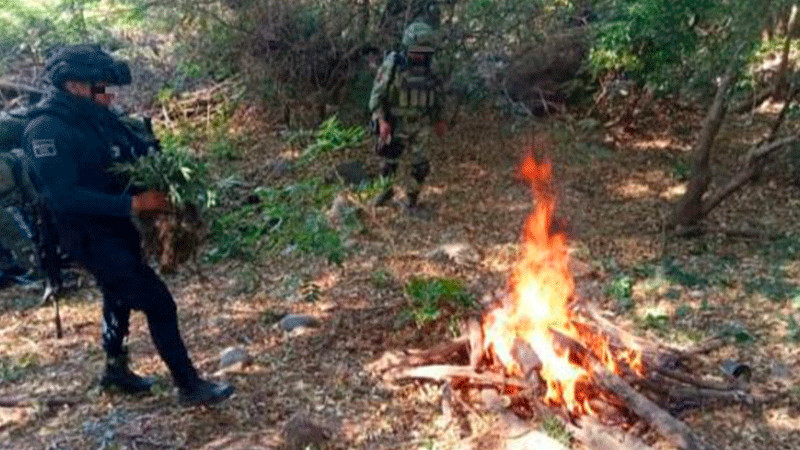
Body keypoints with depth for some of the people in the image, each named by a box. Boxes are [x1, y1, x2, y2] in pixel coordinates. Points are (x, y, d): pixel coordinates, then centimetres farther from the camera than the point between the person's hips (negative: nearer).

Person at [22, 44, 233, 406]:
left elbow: (138, 152, 9)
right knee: (158, 304, -7)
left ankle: (115, 368, 48)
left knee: (121, 296, 26)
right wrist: (134, 203, -30)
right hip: (90, 237, -9)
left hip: (115, 226, 9)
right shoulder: (46, 130, -22)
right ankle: (190, 386, 6)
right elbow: (65, 197, -28)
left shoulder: (96, 116, 2)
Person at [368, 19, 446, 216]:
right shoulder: (392, 65, -14)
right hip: (395, 126, -3)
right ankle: (386, 190, 36)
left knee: (419, 166, 3)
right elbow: (377, 95, -12)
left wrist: (438, 120, 15)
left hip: (421, 127, 3)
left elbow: (436, 95, 14)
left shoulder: (427, 68, 0)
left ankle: (412, 202, 20)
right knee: (393, 164, 8)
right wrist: (381, 121, -21)